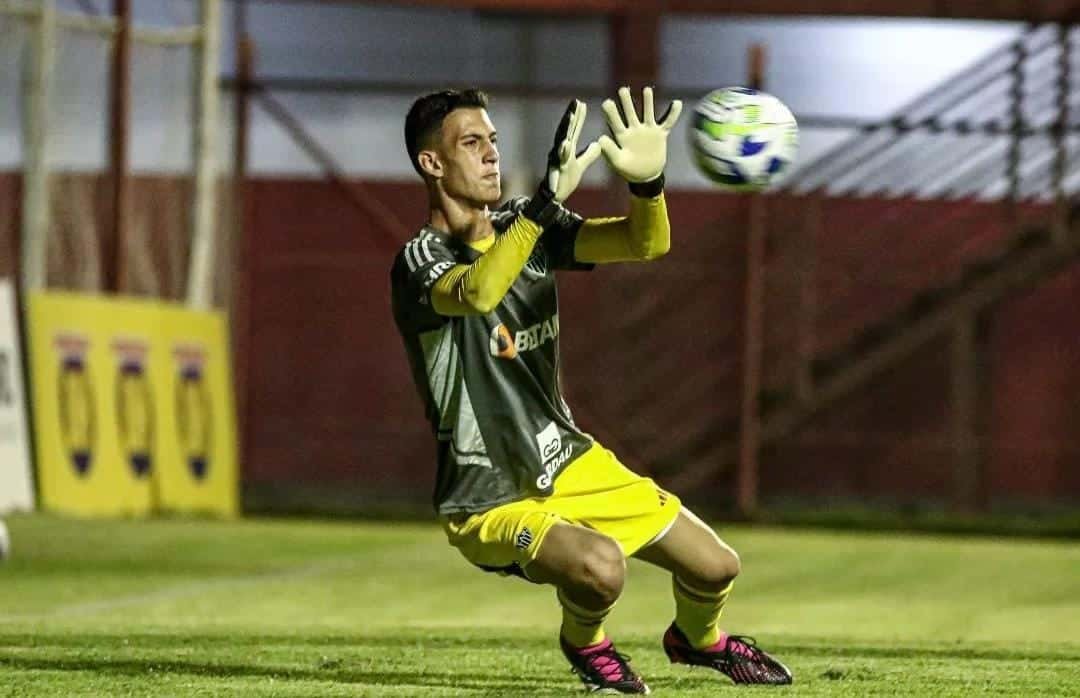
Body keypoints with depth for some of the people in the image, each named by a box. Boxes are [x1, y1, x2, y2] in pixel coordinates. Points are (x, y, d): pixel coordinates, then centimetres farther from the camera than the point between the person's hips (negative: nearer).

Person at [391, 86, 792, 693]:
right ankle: (584, 643, 3)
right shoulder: (421, 262, -20)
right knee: (599, 567, -33)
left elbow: (647, 244, -11)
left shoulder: (526, 226, 0)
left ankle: (699, 639, 40)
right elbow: (477, 292, -45)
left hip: (571, 461, 7)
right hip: (491, 502, -7)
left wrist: (648, 181, -33)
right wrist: (550, 196, -53)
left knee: (716, 567, 4)